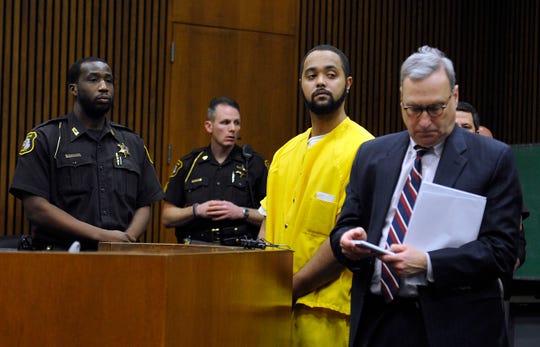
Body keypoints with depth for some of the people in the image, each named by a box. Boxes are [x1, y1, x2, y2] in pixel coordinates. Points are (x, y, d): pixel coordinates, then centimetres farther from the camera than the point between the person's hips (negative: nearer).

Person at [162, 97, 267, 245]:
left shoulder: (254, 163, 10)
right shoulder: (188, 164, 14)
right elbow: (167, 217, 14)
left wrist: (241, 212, -6)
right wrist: (196, 211, -2)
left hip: (240, 250, -1)